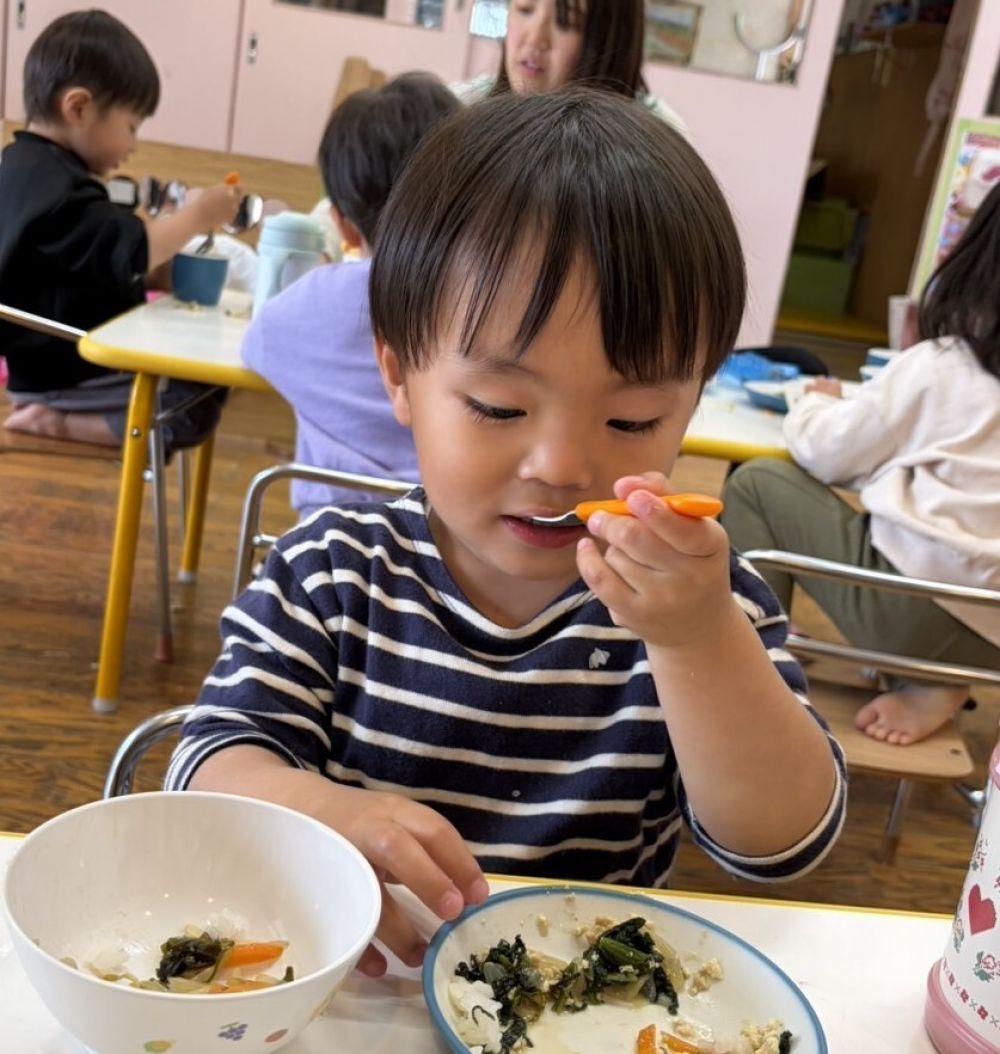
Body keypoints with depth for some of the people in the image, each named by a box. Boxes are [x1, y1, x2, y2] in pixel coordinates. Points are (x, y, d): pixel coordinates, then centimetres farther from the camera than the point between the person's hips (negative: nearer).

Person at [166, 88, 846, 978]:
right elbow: (215, 762, -7)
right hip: (345, 982, 1)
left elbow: (784, 845, -11)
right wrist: (318, 810, -27)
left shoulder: (701, 602, -5)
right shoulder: (329, 574, -4)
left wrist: (698, 642, -26)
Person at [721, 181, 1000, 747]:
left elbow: (828, 454, 4)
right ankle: (933, 681, 15)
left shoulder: (937, 366, -3)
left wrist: (817, 403, 25)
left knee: (758, 482, 9)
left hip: (914, 610, -6)